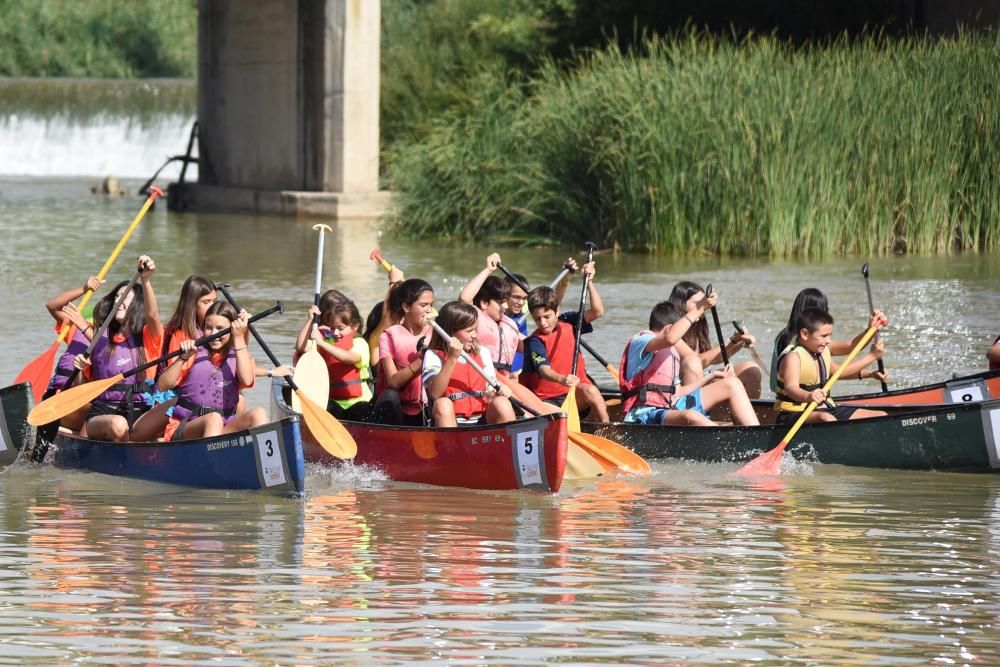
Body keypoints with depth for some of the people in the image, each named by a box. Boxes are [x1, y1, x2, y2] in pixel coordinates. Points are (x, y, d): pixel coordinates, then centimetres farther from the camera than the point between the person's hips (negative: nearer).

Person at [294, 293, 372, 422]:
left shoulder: (359, 343, -2)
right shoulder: (326, 341, 12)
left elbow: (349, 358, -26)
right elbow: (300, 347, -2)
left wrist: (322, 343, -34)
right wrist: (310, 320, -4)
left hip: (358, 400, -3)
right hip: (333, 400, 3)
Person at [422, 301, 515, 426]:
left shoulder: (482, 353, 15)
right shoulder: (434, 355, 2)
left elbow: (491, 394, 16)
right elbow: (435, 394, -14)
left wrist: (500, 391, -8)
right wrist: (452, 358, -18)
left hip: (482, 420, 3)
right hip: (451, 422, -3)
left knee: (502, 403, -25)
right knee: (442, 404, -34)